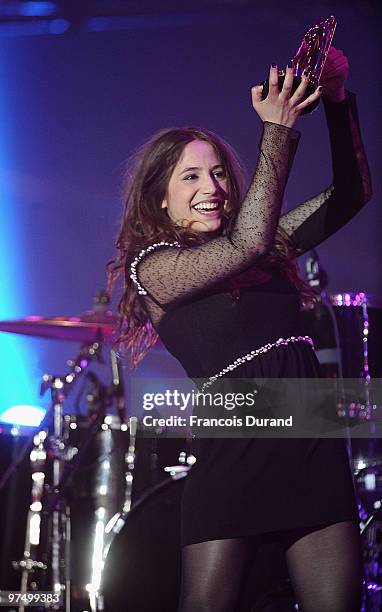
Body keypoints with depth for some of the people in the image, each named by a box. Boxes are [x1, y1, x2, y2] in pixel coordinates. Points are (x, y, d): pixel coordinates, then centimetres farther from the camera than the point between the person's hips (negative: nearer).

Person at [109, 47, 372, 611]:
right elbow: (244, 246, -16)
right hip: (236, 455, -5)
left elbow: (352, 194, 13)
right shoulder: (153, 267, 0)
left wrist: (336, 101, -1)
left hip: (316, 451, 5)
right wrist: (278, 131, -14)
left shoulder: (268, 243, 16)